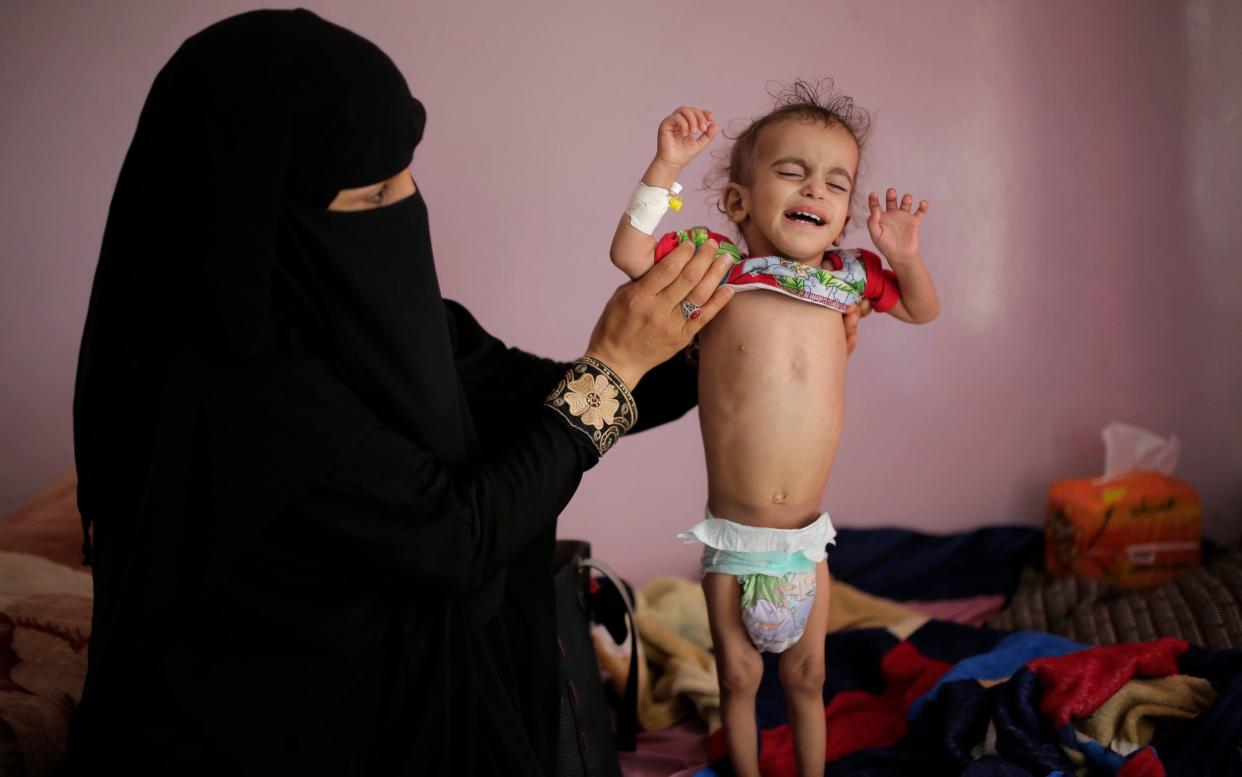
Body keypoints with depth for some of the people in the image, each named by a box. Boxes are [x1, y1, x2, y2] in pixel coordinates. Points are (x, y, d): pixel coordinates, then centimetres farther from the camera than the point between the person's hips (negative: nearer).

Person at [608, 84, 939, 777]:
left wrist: (905, 255, -7)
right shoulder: (718, 266, -9)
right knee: (739, 679, 14)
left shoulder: (845, 277, 0)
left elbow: (924, 309, 12)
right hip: (732, 539, -2)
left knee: (806, 679, 18)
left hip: (805, 538, 3)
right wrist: (667, 166, -23)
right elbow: (629, 253, -17)